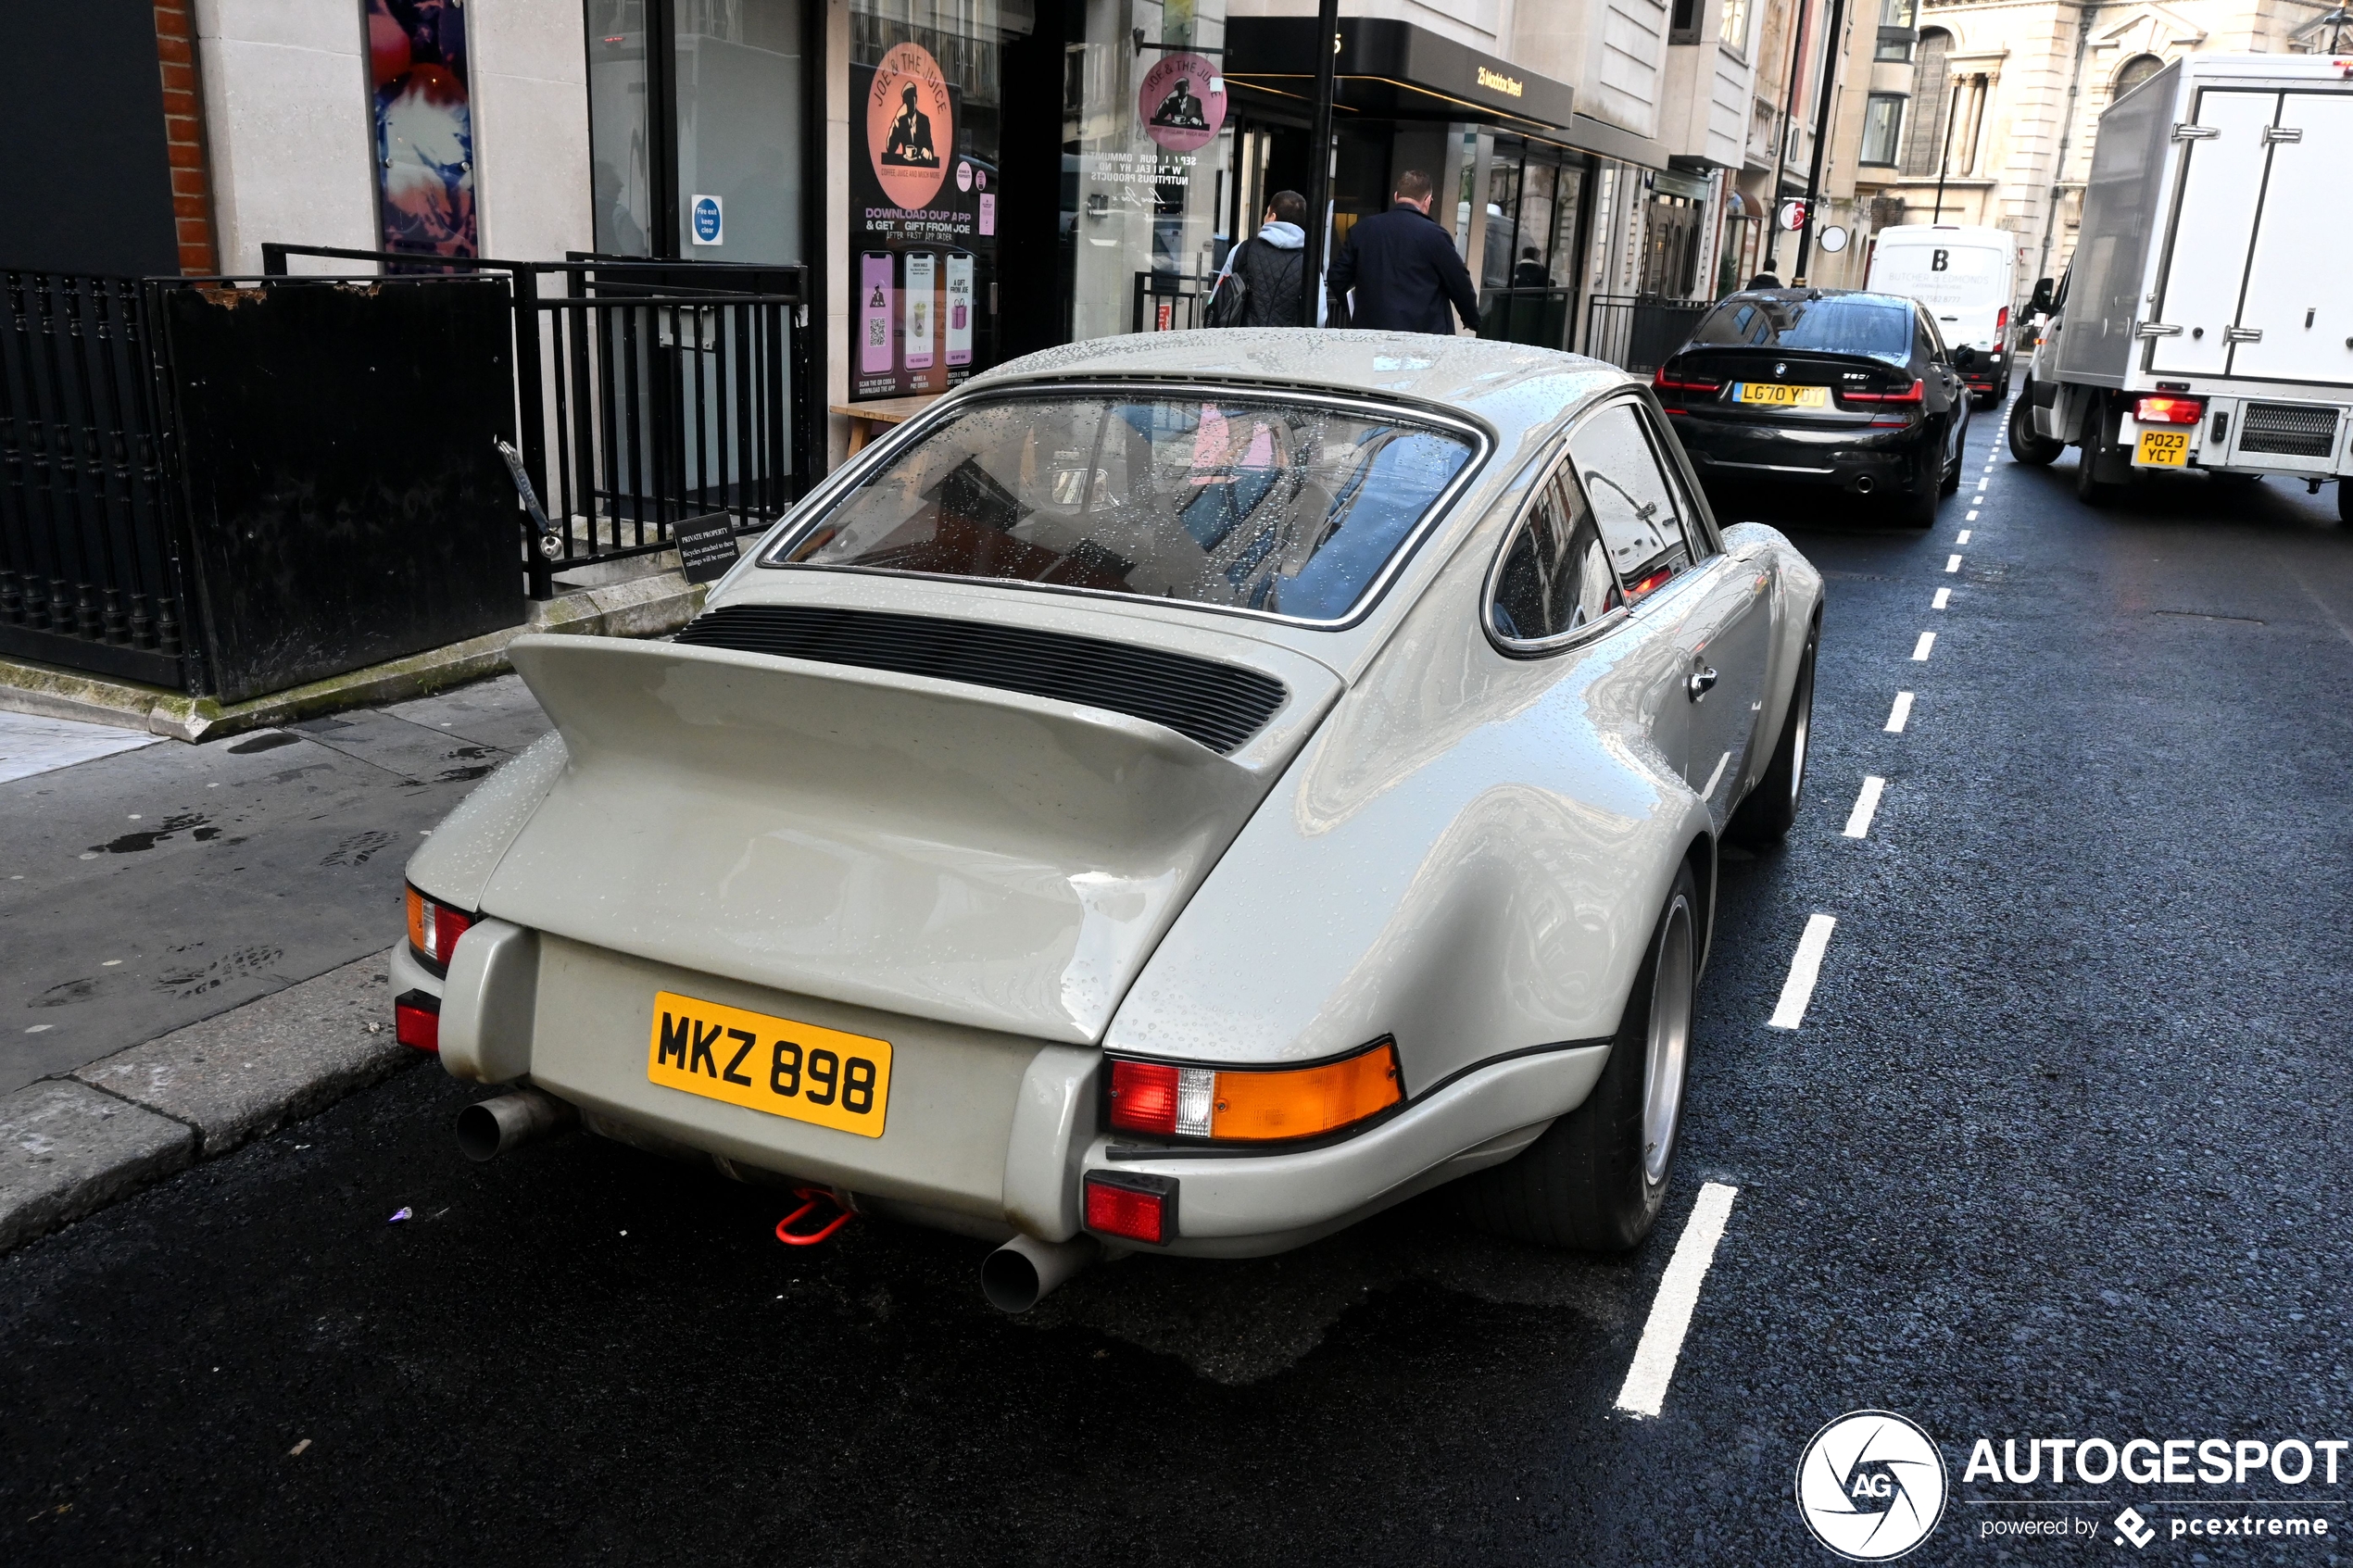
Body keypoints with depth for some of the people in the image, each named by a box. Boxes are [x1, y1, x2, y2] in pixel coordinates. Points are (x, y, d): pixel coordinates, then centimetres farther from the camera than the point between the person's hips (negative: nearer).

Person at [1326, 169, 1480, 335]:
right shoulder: (1434, 235, -7)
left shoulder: (1361, 230, 5)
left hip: (1369, 329, 4)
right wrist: (1473, 321, 17)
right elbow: (1459, 285, 0)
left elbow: (1337, 279, 11)